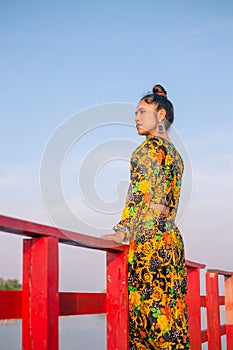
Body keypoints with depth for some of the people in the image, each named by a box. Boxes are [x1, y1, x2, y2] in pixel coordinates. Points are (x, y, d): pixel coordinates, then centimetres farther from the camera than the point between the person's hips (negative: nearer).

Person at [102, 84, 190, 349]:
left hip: (148, 236, -9)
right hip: (171, 236, 9)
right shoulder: (175, 153, 22)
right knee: (170, 313, 6)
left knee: (148, 310, -10)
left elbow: (141, 193, -13)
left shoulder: (151, 145, -3)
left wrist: (122, 231, -16)